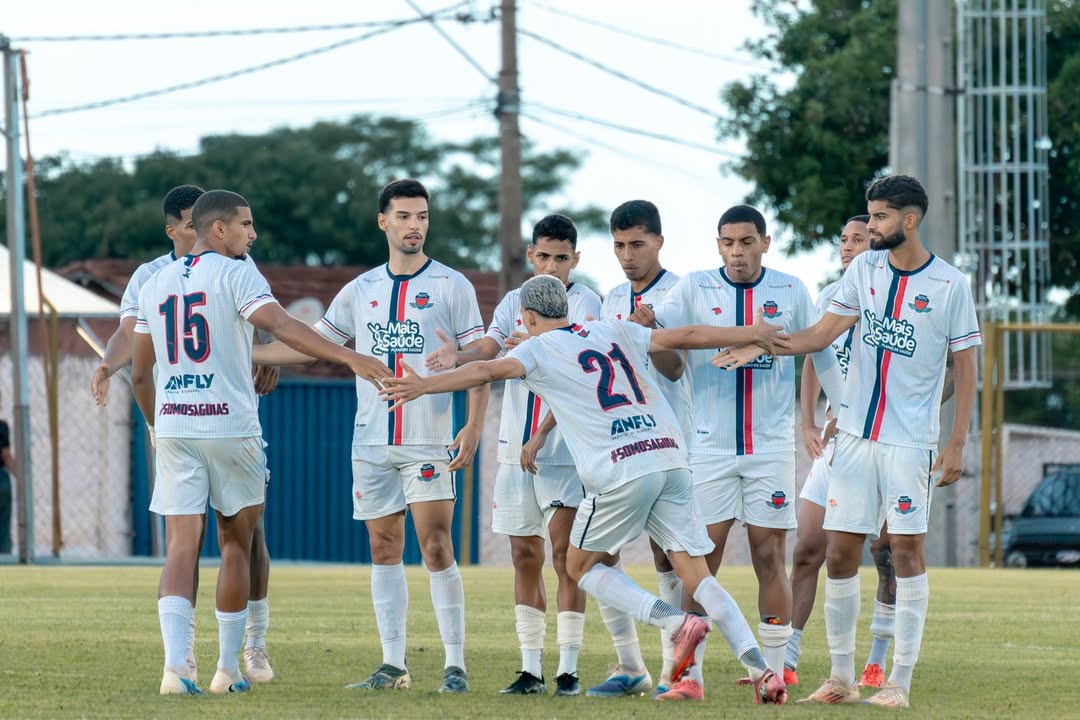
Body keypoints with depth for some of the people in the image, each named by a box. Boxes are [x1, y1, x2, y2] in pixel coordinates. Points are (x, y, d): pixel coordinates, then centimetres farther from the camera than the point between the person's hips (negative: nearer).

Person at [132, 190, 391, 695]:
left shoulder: (155, 285, 12)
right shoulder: (235, 274, -5)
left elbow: (139, 374, 17)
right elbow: (280, 326, -21)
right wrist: (350, 358, -26)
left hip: (173, 427, 4)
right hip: (230, 425, -4)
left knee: (182, 546, -2)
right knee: (236, 546, 11)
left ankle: (174, 666, -19)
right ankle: (227, 669, 15)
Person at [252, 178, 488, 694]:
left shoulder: (451, 286, 0)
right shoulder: (361, 290, 11)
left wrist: (473, 427, -13)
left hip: (429, 441, -4)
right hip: (372, 442, 4)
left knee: (436, 548, -10)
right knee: (384, 550, 4)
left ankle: (455, 666, -7)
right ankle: (393, 667, 8)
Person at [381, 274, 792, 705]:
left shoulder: (539, 349, 7)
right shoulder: (615, 332, 22)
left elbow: (488, 371, -9)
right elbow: (687, 337, 25)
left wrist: (425, 386, -15)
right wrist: (752, 334, 36)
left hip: (621, 474, -5)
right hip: (670, 457, 5)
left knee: (582, 566, 14)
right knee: (696, 573, 6)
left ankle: (675, 622, -6)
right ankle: (759, 668, -8)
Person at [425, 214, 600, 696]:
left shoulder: (585, 304, -5)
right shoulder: (514, 303, 11)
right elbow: (490, 348, -4)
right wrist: (458, 356, -28)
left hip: (564, 450, -5)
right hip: (515, 448, 5)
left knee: (564, 554, -7)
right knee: (525, 556, 7)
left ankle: (568, 669, -3)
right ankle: (531, 669, 12)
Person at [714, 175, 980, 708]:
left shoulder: (949, 285, -5)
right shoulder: (864, 269, 7)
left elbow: (965, 367, -2)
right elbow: (820, 335, 5)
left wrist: (957, 443, -6)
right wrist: (759, 347, -9)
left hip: (909, 441, -4)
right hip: (855, 435, 4)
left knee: (907, 551, -5)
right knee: (839, 553, 2)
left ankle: (899, 682, 0)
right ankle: (840, 678, 10)